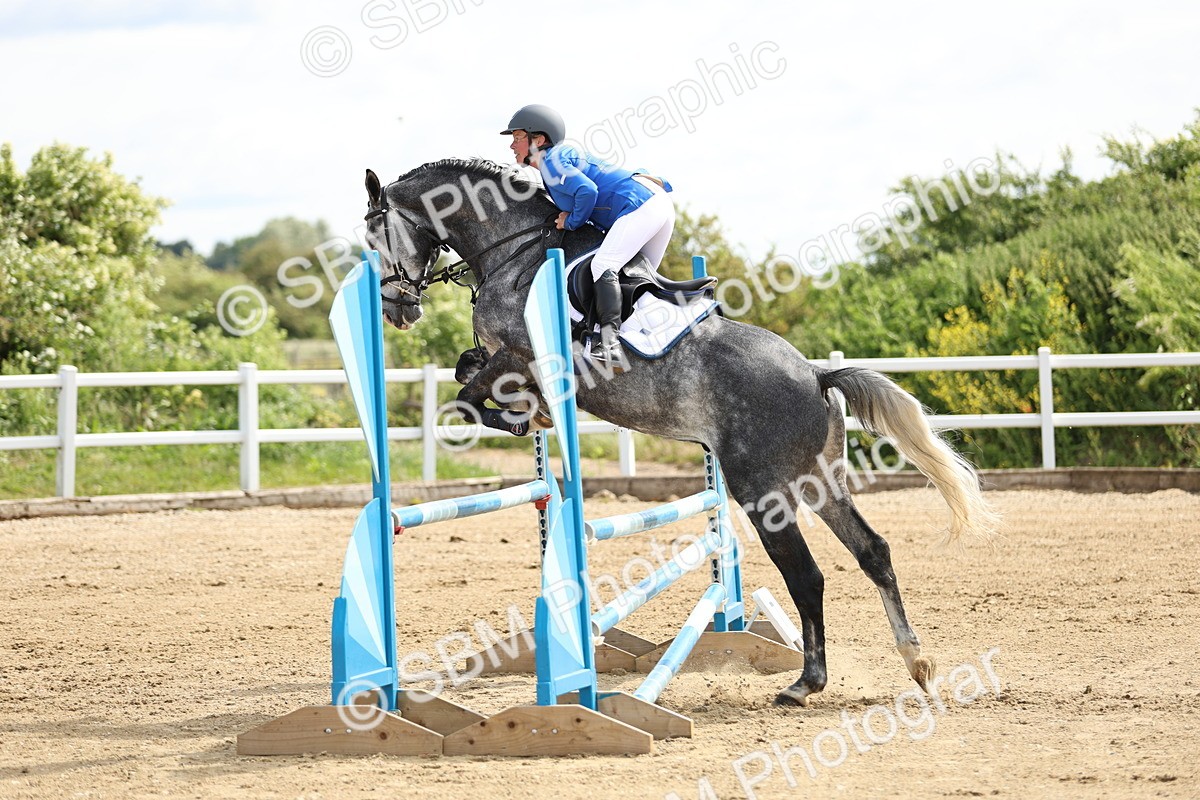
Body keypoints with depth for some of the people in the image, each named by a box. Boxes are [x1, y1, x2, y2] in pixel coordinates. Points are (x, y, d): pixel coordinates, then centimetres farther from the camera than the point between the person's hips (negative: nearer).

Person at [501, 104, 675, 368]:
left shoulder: (550, 161, -7)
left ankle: (609, 345, -40)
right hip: (658, 201, 11)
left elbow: (587, 190, -21)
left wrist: (573, 221, -6)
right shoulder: (565, 154, 25)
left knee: (603, 265, -25)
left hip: (639, 205, -11)